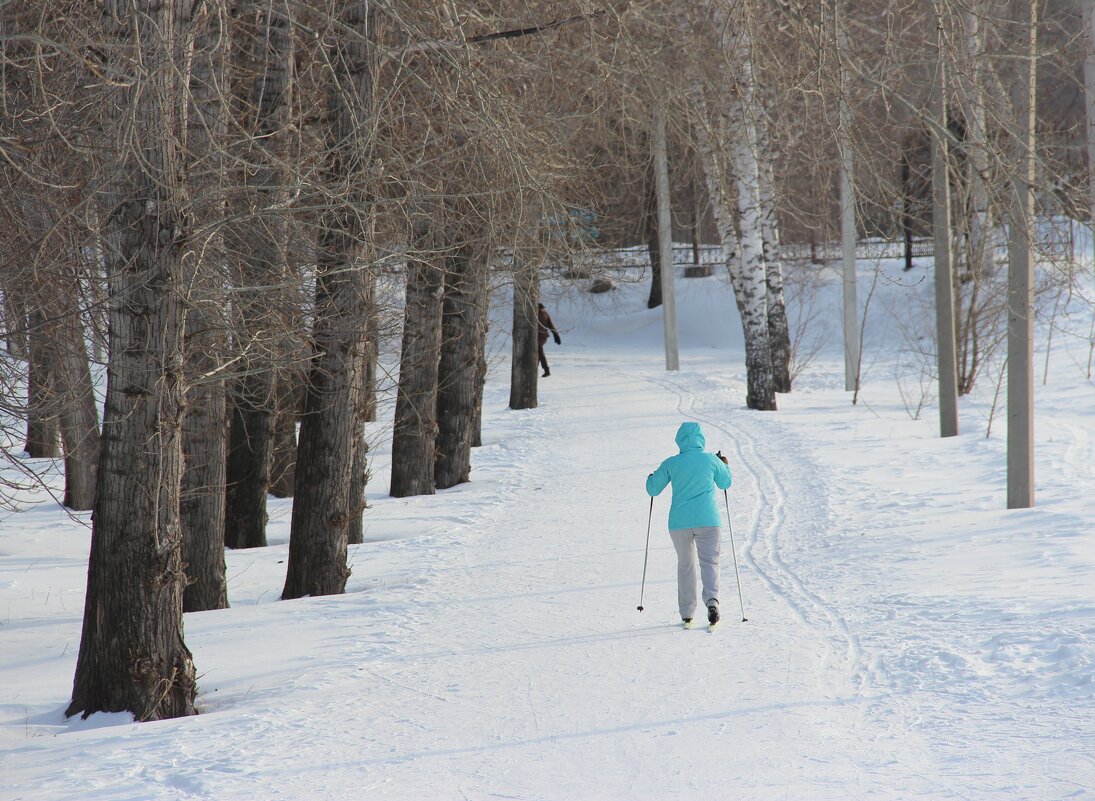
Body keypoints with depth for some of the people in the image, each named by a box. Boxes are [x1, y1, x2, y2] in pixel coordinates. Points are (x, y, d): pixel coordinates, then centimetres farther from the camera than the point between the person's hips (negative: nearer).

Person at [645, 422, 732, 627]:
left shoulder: (670, 464, -1)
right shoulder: (711, 460, -1)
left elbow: (653, 489, 9)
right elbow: (725, 483, 17)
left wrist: (651, 478, 30)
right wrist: (724, 465, 35)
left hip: (679, 522, 1)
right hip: (708, 520, -1)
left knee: (685, 565, 15)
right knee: (709, 562, -2)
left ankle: (687, 614, 17)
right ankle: (711, 599, -30)